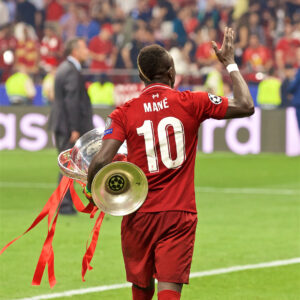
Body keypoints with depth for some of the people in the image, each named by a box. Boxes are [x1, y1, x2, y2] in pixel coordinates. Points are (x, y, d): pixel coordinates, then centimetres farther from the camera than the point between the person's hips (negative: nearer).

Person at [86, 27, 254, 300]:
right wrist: (230, 63, 12)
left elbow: (101, 160, -12)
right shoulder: (191, 103, -3)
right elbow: (246, 106, 2)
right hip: (179, 216, -2)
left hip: (138, 216, 2)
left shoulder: (125, 113, -2)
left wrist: (91, 188, 8)